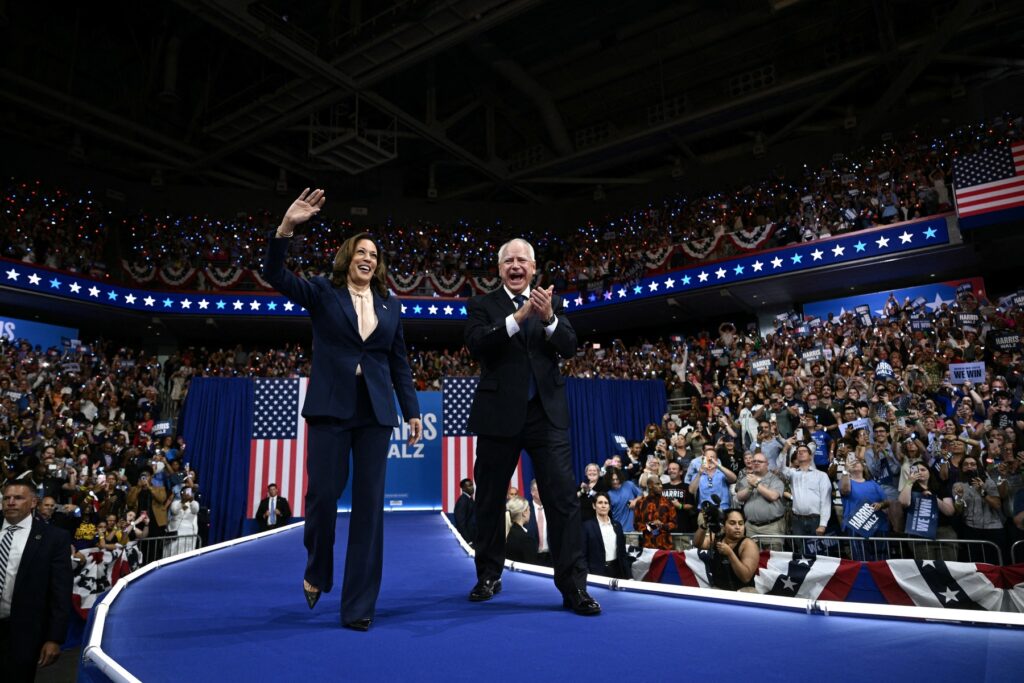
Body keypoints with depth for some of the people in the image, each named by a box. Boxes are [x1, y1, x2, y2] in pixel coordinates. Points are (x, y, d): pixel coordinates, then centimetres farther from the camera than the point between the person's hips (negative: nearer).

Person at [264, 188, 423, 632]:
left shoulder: (391, 306, 14)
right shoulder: (322, 293, 7)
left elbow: (399, 363, 14)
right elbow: (275, 276, -8)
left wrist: (412, 410, 7)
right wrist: (286, 228, -21)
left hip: (376, 412, 3)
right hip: (330, 407, -2)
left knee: (369, 503, 1)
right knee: (323, 493, -4)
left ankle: (359, 605, 10)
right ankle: (316, 573, 27)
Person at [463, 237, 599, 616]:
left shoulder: (553, 303, 10)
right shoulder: (482, 305, 5)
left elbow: (569, 347, -3)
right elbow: (476, 345, -13)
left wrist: (548, 318, -22)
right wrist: (518, 317, -23)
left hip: (547, 413, 1)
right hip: (499, 414, 0)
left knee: (564, 497, -3)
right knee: (489, 499, 11)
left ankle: (573, 586, 5)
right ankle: (488, 576, 29)